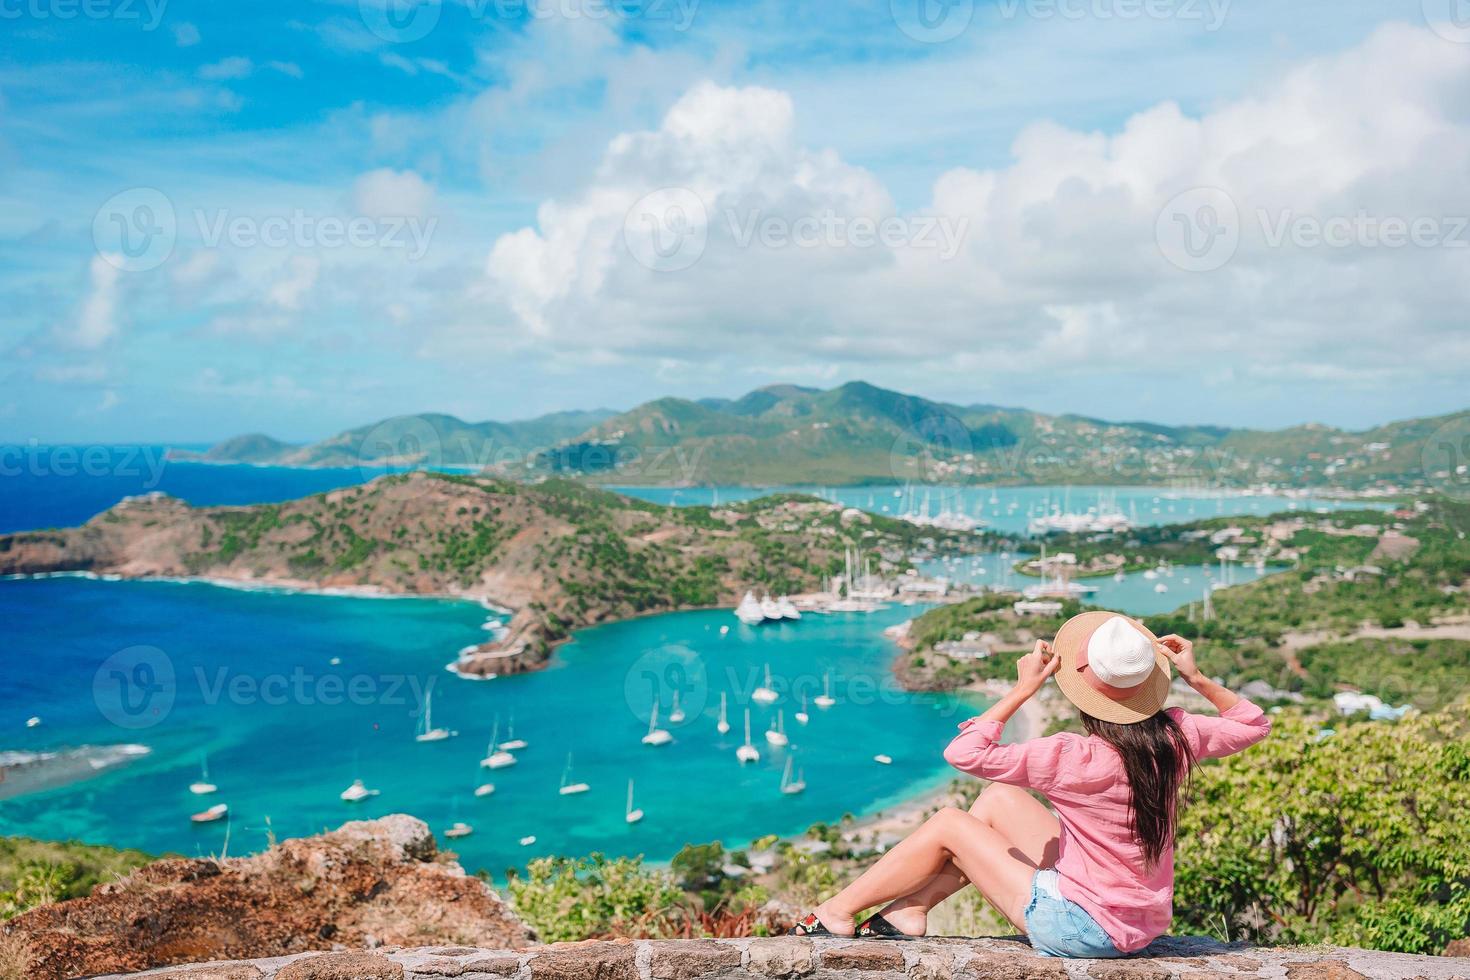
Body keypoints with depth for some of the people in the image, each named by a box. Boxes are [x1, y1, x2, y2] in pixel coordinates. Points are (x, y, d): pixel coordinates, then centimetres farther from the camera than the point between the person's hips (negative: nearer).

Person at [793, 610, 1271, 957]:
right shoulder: (1175, 735, -10)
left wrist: (1022, 691, -19)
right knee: (997, 798, 11)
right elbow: (1254, 725, 10)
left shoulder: (1076, 758, -29)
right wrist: (1199, 678, 1)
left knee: (948, 824, 2)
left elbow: (963, 752, -26)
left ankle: (838, 912, 16)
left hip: (1082, 927, -7)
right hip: (1142, 918, 8)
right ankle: (910, 910, 18)